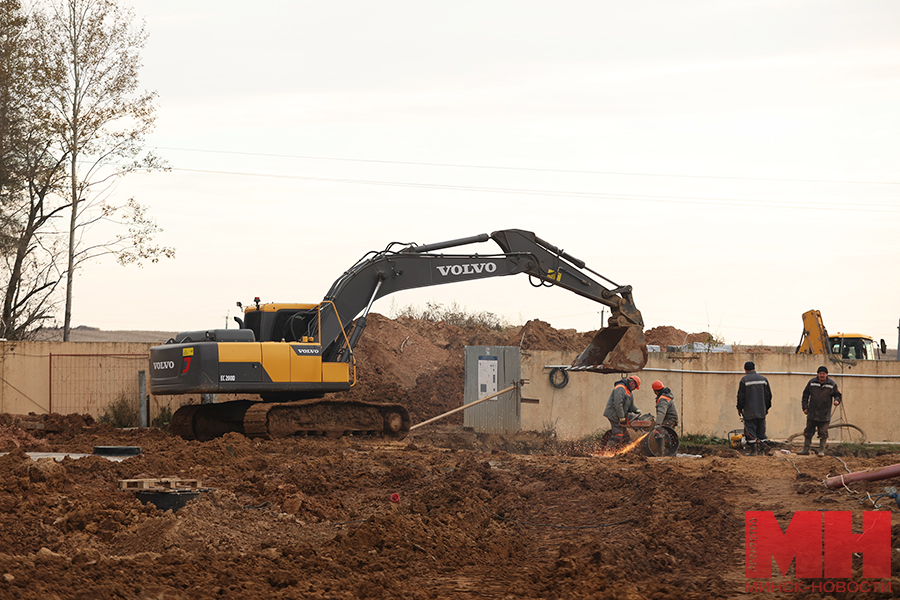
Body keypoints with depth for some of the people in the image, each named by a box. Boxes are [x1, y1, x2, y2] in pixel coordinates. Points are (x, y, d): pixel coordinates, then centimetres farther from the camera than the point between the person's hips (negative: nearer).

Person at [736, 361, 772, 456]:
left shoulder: (744, 380, -7)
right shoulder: (763, 379, 8)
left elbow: (741, 396, -7)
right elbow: (768, 395, 12)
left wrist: (739, 408, 3)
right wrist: (767, 408, 20)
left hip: (749, 411, -4)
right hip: (761, 411, 4)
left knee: (750, 430, -2)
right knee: (761, 429, 11)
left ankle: (753, 450, -6)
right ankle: (762, 449, 10)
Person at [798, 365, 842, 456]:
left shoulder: (832, 384, 1)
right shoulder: (811, 382, 4)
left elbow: (837, 395, 10)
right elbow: (805, 394, 12)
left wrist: (837, 400, -13)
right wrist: (805, 407, 7)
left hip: (824, 414, -2)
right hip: (812, 413, 2)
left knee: (823, 433, 0)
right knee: (808, 432, 7)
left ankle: (821, 450, 10)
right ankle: (805, 449, 16)